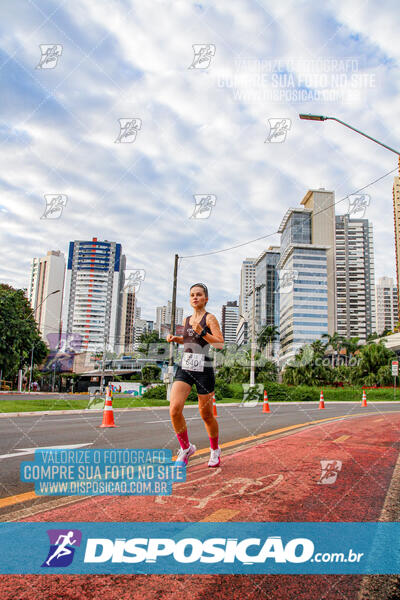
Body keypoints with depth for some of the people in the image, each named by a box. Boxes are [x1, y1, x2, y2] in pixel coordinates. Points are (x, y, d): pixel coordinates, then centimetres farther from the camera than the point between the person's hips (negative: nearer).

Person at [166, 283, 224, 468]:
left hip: (203, 369, -5)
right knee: (174, 409, -13)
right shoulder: (187, 320, 16)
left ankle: (215, 450, 31)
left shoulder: (210, 318, -2)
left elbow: (220, 344, -9)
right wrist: (176, 339, 14)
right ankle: (186, 448, 9)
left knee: (206, 415, 5)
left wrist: (202, 332, -20)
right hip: (184, 367, 5)